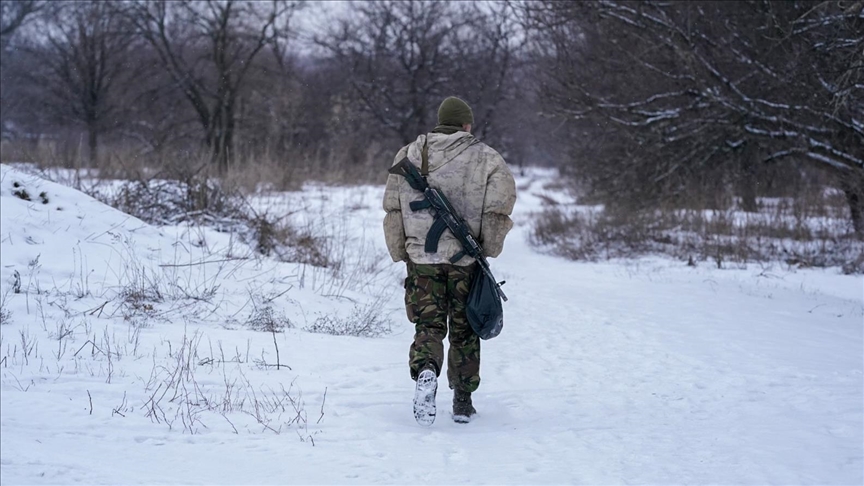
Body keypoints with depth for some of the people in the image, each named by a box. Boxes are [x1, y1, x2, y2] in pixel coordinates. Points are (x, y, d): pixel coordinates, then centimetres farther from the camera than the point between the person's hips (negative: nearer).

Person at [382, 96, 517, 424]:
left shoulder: (409, 154, 8)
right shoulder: (486, 158, 1)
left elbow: (393, 207, 6)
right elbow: (501, 201, -9)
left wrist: (401, 253, 11)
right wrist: (489, 248, 2)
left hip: (421, 256, 1)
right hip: (466, 260, -1)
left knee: (428, 324, 3)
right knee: (464, 328, 11)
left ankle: (425, 370, -28)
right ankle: (463, 401, 16)